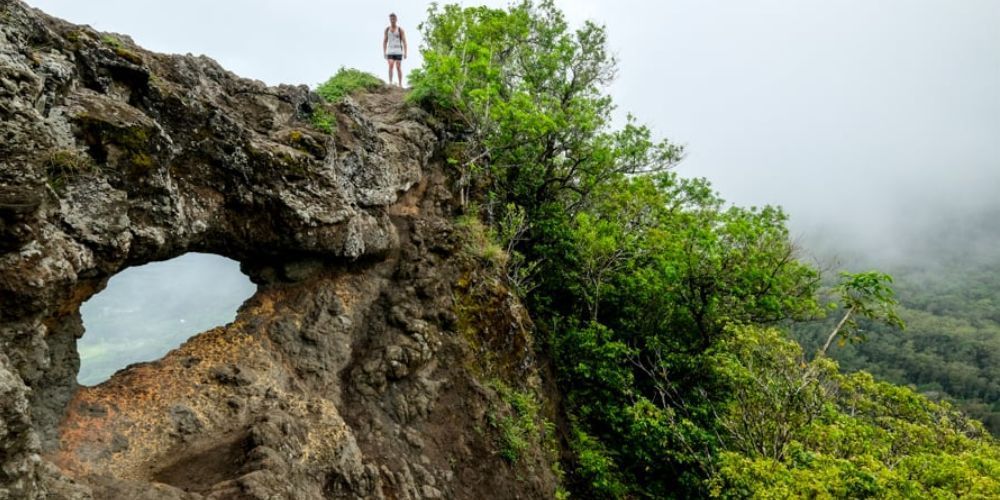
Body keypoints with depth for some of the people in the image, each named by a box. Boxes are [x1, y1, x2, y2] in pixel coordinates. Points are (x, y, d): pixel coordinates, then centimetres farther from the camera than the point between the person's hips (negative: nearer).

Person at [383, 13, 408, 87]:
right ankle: (390, 82, -21)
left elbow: (404, 42, -2)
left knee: (398, 67, -3)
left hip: (398, 51, -2)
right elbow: (384, 41, 12)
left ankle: (400, 84, 4)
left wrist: (405, 53, -9)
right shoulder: (387, 29, 9)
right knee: (390, 65, -17)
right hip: (390, 51, 2)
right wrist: (384, 52, 4)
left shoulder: (400, 30, 0)